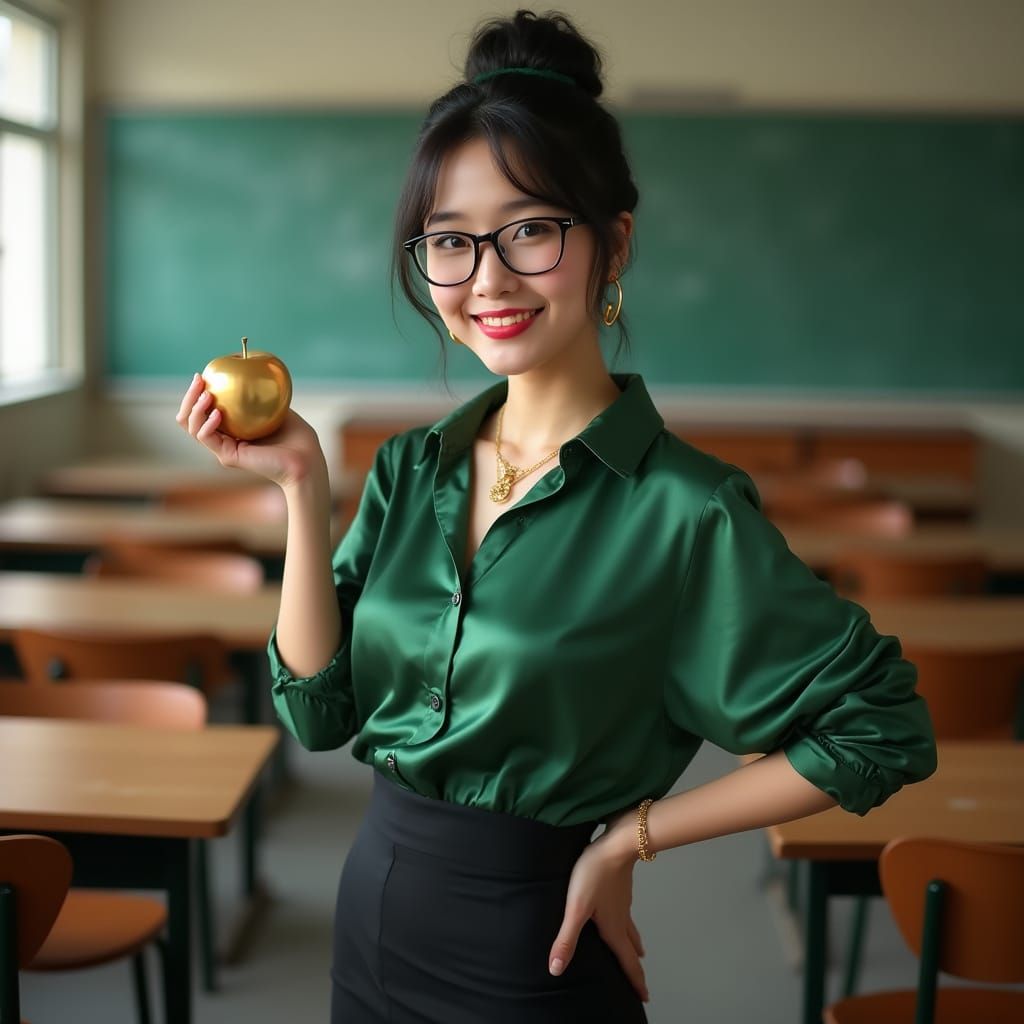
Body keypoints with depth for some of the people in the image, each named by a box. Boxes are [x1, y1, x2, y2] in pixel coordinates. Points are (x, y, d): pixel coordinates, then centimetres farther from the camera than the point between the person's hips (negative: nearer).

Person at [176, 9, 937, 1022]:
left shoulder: (683, 510, -19)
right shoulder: (411, 470, -2)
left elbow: (883, 729, -15)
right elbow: (320, 709, -4)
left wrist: (632, 832, -13)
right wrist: (303, 485, -12)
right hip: (371, 915, 6)